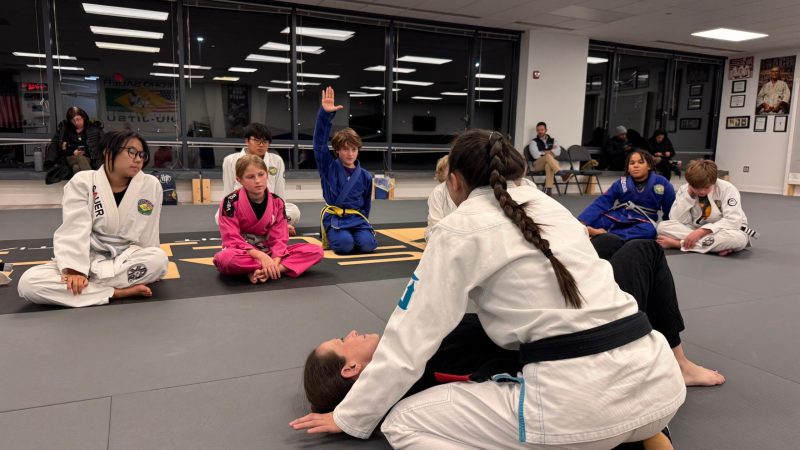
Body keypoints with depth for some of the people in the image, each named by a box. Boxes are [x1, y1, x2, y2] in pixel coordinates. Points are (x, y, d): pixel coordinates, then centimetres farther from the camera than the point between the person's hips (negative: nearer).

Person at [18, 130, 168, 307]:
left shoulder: (151, 185, -5)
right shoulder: (83, 182, -5)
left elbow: (147, 236, 2)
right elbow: (75, 228, -16)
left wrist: (147, 271, 4)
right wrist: (74, 270, -29)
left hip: (127, 261, 0)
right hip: (87, 260, 0)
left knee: (159, 258, -34)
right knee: (29, 282, -26)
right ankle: (118, 292, -30)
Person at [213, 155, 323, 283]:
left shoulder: (277, 202, -3)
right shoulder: (231, 202, -13)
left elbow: (279, 239, -6)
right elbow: (232, 239, -17)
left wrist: (274, 261, -27)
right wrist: (261, 256, -31)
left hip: (268, 253, 4)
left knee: (316, 251, -15)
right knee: (226, 258, -41)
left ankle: (262, 271, -26)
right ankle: (281, 268, -27)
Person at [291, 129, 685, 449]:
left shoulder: (461, 229, -1)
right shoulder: (548, 205, 18)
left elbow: (410, 338, 0)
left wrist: (350, 418, 12)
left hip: (582, 402, -8)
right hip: (659, 382, 8)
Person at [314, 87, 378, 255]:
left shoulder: (365, 176, 4)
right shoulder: (329, 167, -2)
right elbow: (320, 141, -15)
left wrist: (363, 224, 14)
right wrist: (325, 114, -27)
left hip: (356, 218, 2)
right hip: (334, 217, -2)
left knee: (367, 244, -24)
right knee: (345, 244, -29)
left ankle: (352, 234, 11)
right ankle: (331, 235, 8)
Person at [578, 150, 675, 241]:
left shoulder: (662, 183, -2)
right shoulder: (621, 183, 1)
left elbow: (671, 211, 6)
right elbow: (601, 203, -6)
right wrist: (582, 222, -20)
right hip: (617, 218, 3)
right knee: (590, 222, -22)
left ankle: (605, 234, -44)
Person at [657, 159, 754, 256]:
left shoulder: (728, 189, -16)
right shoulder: (684, 190, -6)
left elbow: (733, 221, -25)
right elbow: (680, 221, -13)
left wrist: (701, 231, -34)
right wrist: (689, 195, -20)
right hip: (698, 231, 3)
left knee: (739, 238, -40)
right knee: (663, 226, -22)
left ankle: (677, 243, -32)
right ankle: (718, 246, -30)